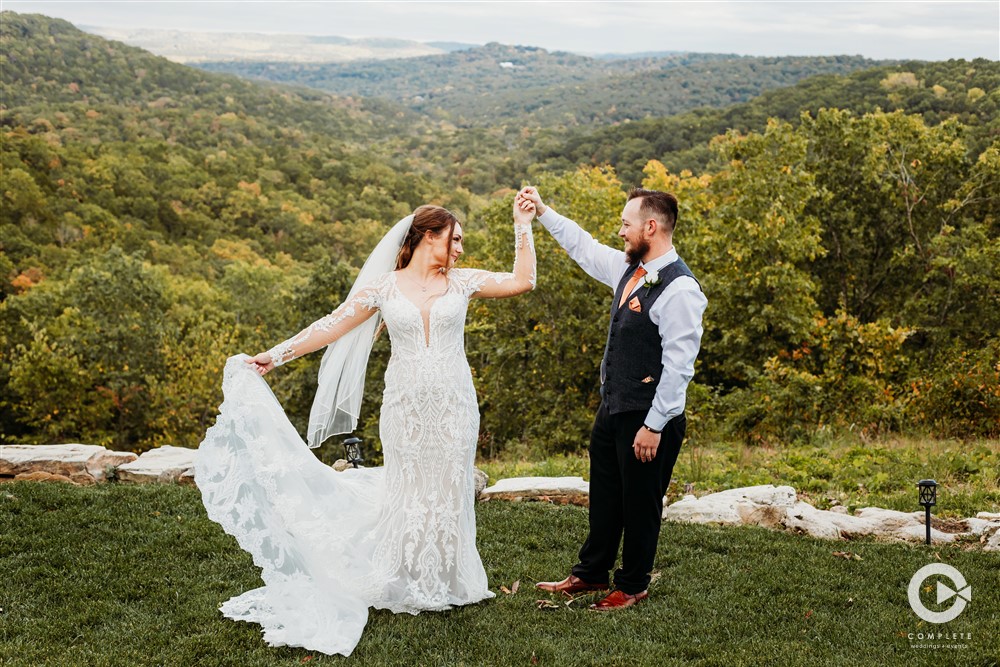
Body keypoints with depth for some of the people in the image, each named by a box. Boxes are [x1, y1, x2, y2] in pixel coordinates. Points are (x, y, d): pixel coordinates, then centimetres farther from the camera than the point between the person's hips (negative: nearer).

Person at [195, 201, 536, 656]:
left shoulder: (462, 282, 5)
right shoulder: (383, 287, 0)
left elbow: (522, 280, 2)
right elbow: (332, 326, 0)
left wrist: (523, 226, 1)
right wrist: (277, 354, -3)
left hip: (453, 407, 2)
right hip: (404, 408, -1)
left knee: (447, 490, 6)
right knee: (407, 490, 5)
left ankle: (442, 584, 20)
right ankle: (403, 585, 18)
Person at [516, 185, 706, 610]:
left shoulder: (680, 289, -22)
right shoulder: (630, 268, 5)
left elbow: (678, 365, -23)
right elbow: (584, 248, 23)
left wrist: (654, 425, -21)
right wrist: (543, 212, 21)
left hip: (649, 417, -9)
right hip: (612, 407, 9)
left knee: (640, 503, 8)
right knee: (604, 495, 20)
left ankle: (633, 587, 26)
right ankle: (591, 573, 36)